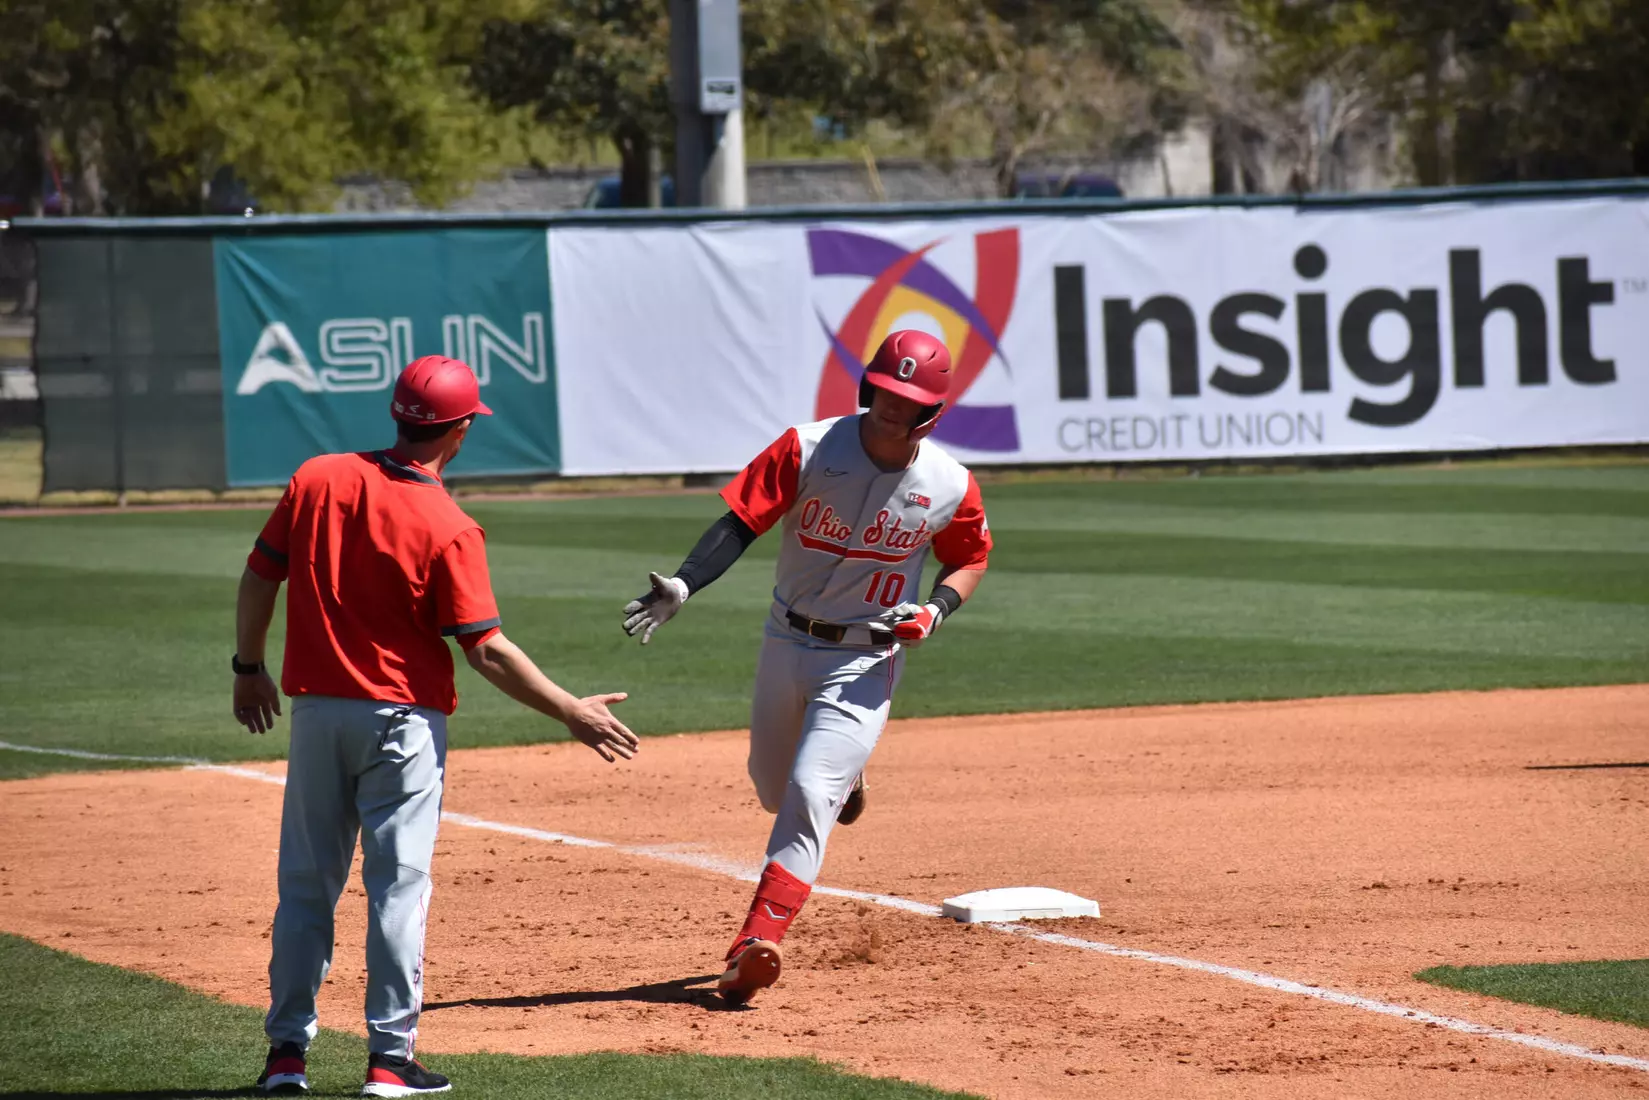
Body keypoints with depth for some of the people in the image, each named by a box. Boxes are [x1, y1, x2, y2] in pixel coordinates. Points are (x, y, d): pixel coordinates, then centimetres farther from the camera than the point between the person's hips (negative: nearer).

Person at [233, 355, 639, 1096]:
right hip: (401, 719, -4)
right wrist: (571, 713, -6)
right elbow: (485, 650, -14)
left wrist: (249, 667, 20)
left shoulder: (315, 480, -3)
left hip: (315, 708, 4)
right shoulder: (448, 528, -15)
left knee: (307, 882, 12)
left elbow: (259, 578, 4)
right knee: (398, 884, 2)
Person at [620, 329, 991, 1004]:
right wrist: (684, 584, -36)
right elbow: (741, 520, -20)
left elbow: (970, 559, 8)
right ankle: (843, 779, 55)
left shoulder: (950, 487, -10)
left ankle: (758, 943, -22)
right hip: (788, 643, 2)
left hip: (866, 660, -2)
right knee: (773, 788, 18)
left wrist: (937, 609, -13)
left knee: (809, 795, -18)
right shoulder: (808, 450, -14)